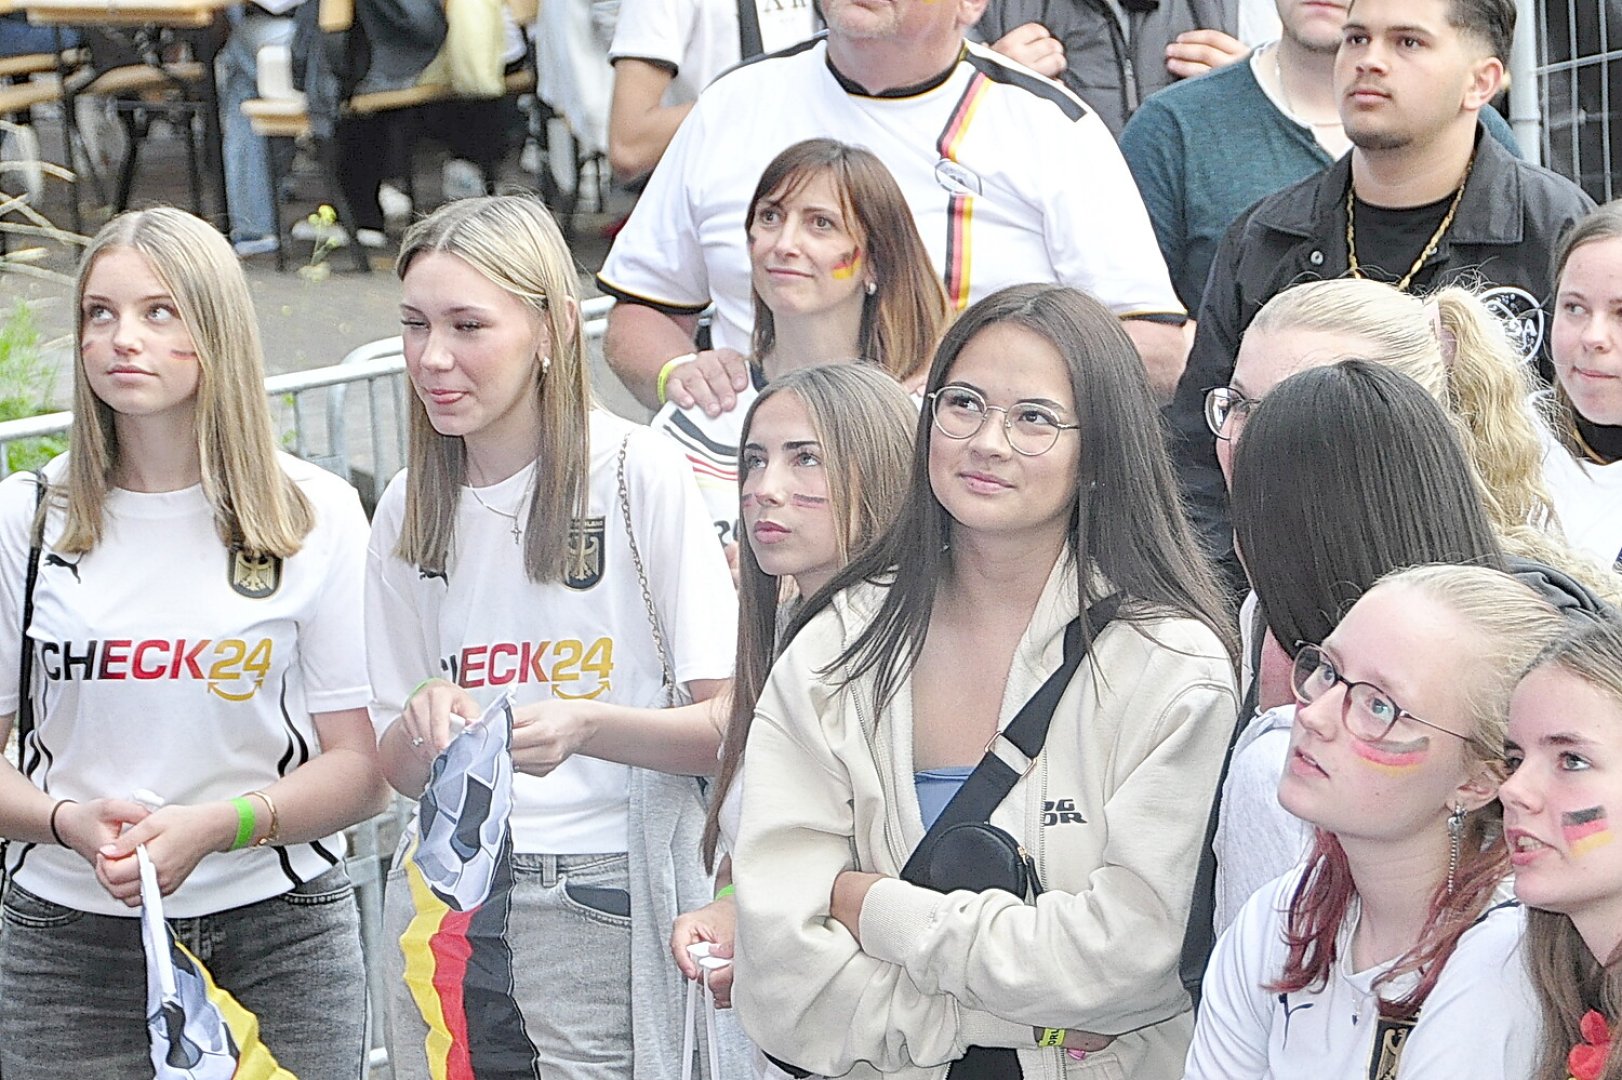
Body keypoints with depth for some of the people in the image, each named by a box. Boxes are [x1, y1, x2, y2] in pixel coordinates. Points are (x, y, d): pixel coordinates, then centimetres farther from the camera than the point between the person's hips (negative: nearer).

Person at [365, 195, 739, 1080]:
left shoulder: (639, 473, -7)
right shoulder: (412, 508, 9)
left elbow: (730, 725, -9)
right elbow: (397, 771, 13)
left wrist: (585, 727, -26)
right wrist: (422, 723, -10)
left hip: (603, 898, -4)